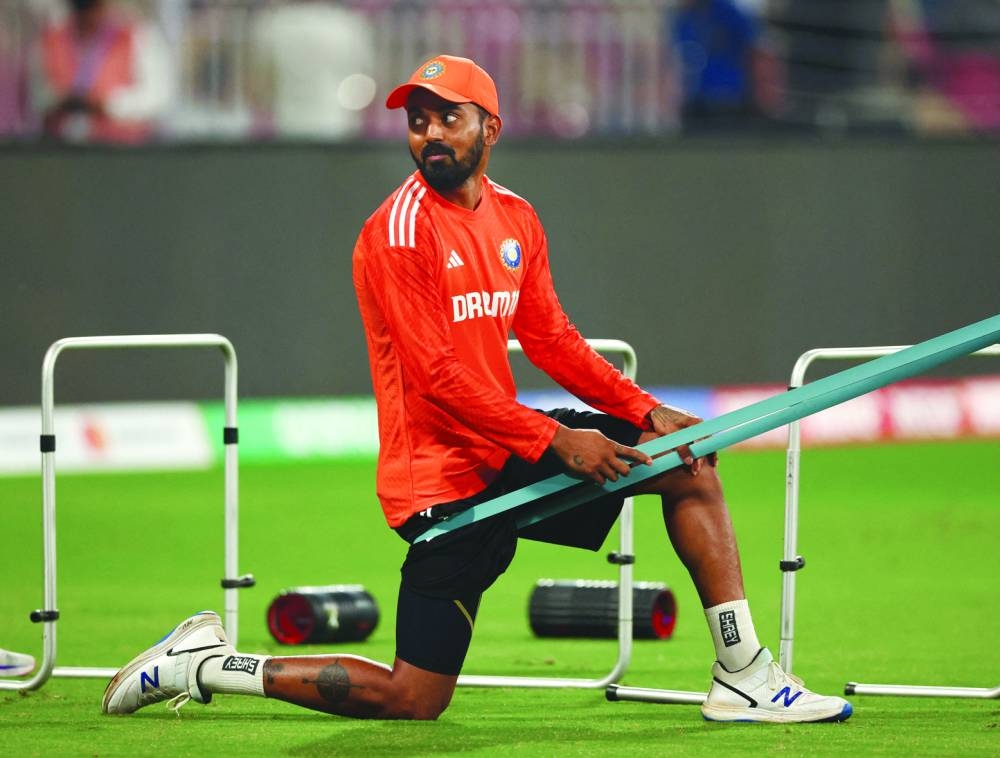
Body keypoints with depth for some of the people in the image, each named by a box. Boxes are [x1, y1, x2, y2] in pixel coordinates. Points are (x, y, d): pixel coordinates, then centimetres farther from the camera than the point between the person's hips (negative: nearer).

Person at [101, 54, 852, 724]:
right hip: (445, 477, -8)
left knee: (688, 462, 6)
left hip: (509, 448, 8)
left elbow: (551, 338, 13)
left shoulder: (515, 218, 9)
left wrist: (644, 409, 1)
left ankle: (745, 678, 8)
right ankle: (206, 663, 4)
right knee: (414, 700, -9)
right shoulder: (400, 231, -16)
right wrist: (555, 440, -24)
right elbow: (438, 377, -22)